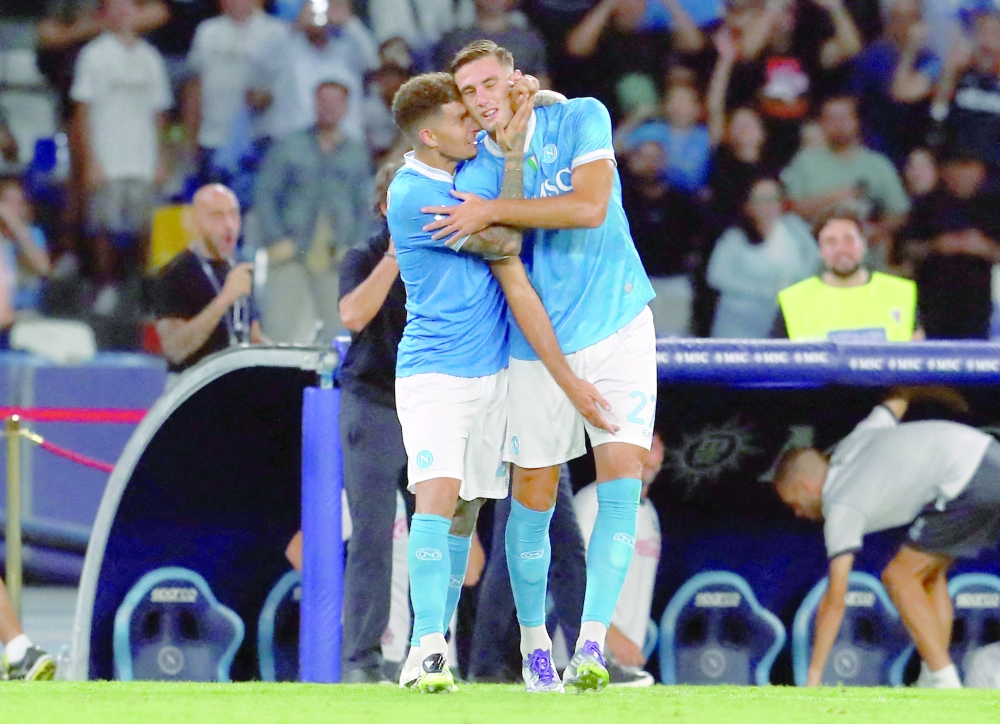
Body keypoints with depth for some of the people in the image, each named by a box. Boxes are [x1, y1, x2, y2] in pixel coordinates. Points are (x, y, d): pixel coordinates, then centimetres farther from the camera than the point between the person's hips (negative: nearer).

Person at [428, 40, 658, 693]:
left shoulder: (581, 119, -6)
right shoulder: (475, 171, -2)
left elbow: (590, 208, -20)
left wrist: (493, 211, -19)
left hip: (618, 326, -2)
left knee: (622, 484, -14)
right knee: (532, 502, 4)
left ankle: (592, 644, -16)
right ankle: (533, 643, 22)